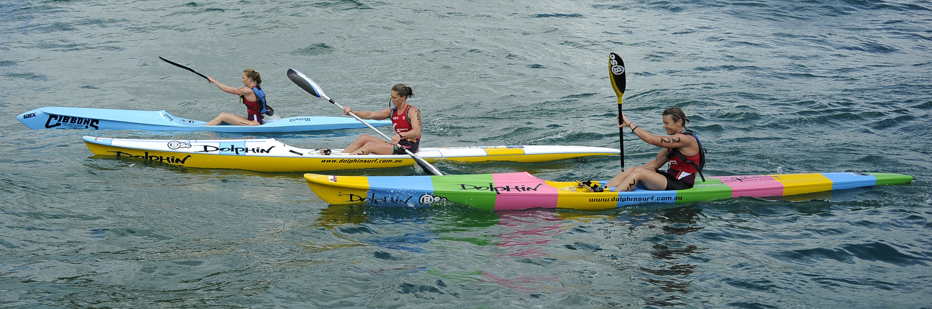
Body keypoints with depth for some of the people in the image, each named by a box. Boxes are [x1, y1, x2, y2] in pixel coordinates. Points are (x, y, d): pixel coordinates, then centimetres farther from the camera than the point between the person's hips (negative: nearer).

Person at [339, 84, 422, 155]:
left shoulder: (412, 111, -10)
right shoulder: (392, 111, 13)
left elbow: (417, 132, -27)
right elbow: (371, 115, 5)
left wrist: (400, 135, -44)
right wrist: (352, 112, -8)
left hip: (409, 147, -8)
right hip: (398, 145, 8)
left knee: (369, 146, -19)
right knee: (363, 138, 0)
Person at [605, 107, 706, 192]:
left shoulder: (686, 139, -17)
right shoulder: (674, 140, 15)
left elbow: (652, 140, -23)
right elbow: (657, 162, 17)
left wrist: (630, 124, -18)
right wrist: (633, 171, 9)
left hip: (681, 186, -9)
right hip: (672, 179, 9)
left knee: (638, 173, -21)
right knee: (631, 170, -2)